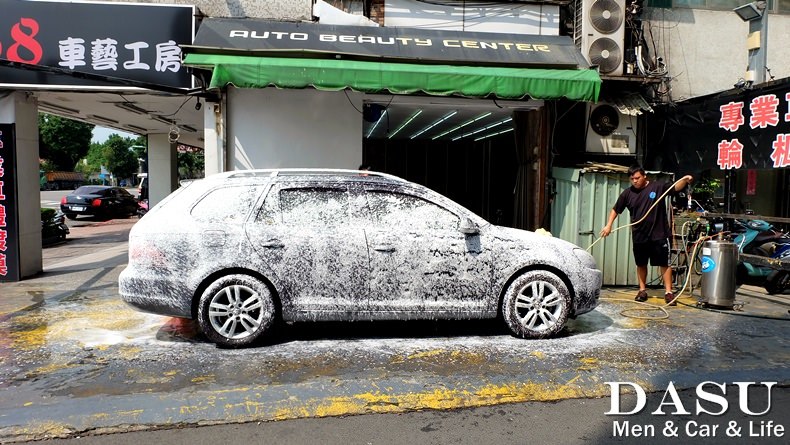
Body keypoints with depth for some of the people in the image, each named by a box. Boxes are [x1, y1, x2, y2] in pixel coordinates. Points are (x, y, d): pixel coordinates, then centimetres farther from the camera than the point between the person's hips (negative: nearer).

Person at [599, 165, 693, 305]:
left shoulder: (658, 187, -3)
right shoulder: (627, 193, 4)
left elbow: (676, 187, -12)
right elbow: (615, 209, 10)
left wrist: (685, 180, -32)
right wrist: (608, 225, 2)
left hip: (659, 235, -3)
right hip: (639, 236, 3)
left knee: (664, 263, 1)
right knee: (641, 264, 13)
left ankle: (668, 292, 8)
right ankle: (642, 290, 26)